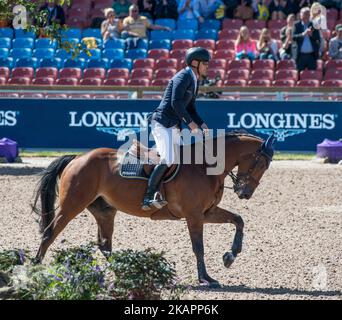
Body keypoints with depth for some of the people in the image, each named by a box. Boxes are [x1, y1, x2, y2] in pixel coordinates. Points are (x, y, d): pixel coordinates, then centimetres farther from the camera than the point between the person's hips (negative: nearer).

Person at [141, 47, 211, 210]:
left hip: (174, 126, 11)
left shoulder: (193, 81, 19)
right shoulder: (183, 76, -12)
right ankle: (148, 197, -23)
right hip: (162, 122, -11)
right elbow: (176, 103, -22)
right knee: (167, 160, -22)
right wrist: (190, 122, -18)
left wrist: (202, 124, 9)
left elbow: (190, 109, 23)